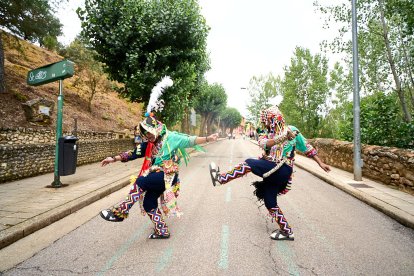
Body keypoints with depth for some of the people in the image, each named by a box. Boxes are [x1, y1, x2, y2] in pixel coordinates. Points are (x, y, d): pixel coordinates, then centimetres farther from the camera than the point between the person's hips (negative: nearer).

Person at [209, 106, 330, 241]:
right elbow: (263, 144, -12)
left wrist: (320, 163, 10)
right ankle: (286, 231, 24)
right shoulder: (266, 133, 13)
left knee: (248, 163, -18)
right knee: (270, 203, 9)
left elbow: (306, 147, 11)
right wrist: (283, 137, -27)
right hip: (271, 171, 6)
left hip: (282, 170, -6)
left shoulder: (291, 129, 3)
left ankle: (220, 178, -8)